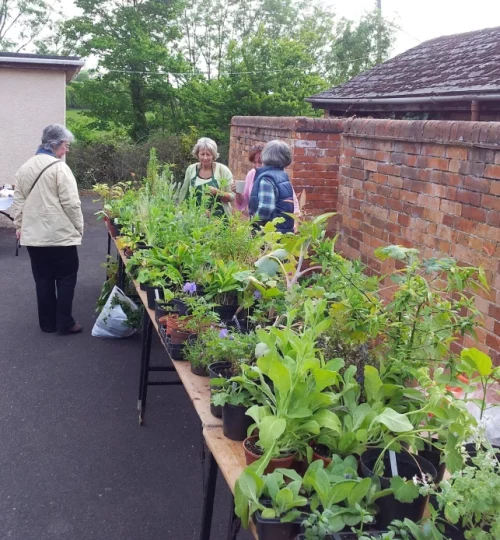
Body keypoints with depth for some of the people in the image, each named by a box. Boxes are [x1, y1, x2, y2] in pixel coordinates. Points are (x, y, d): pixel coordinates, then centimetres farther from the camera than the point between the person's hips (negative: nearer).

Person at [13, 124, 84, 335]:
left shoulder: (25, 167, 8)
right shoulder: (59, 168, -13)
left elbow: (19, 201, 13)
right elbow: (71, 203, -14)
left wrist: (19, 225, 21)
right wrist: (79, 227, -2)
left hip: (33, 235, 6)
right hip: (60, 234, -6)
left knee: (43, 280, 12)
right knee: (66, 278, 6)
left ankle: (47, 323, 20)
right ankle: (64, 323, 9)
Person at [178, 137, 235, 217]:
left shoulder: (222, 170, -6)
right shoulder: (191, 169, 2)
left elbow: (232, 197, -6)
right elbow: (183, 194, 14)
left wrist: (217, 192, -21)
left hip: (219, 217, -2)